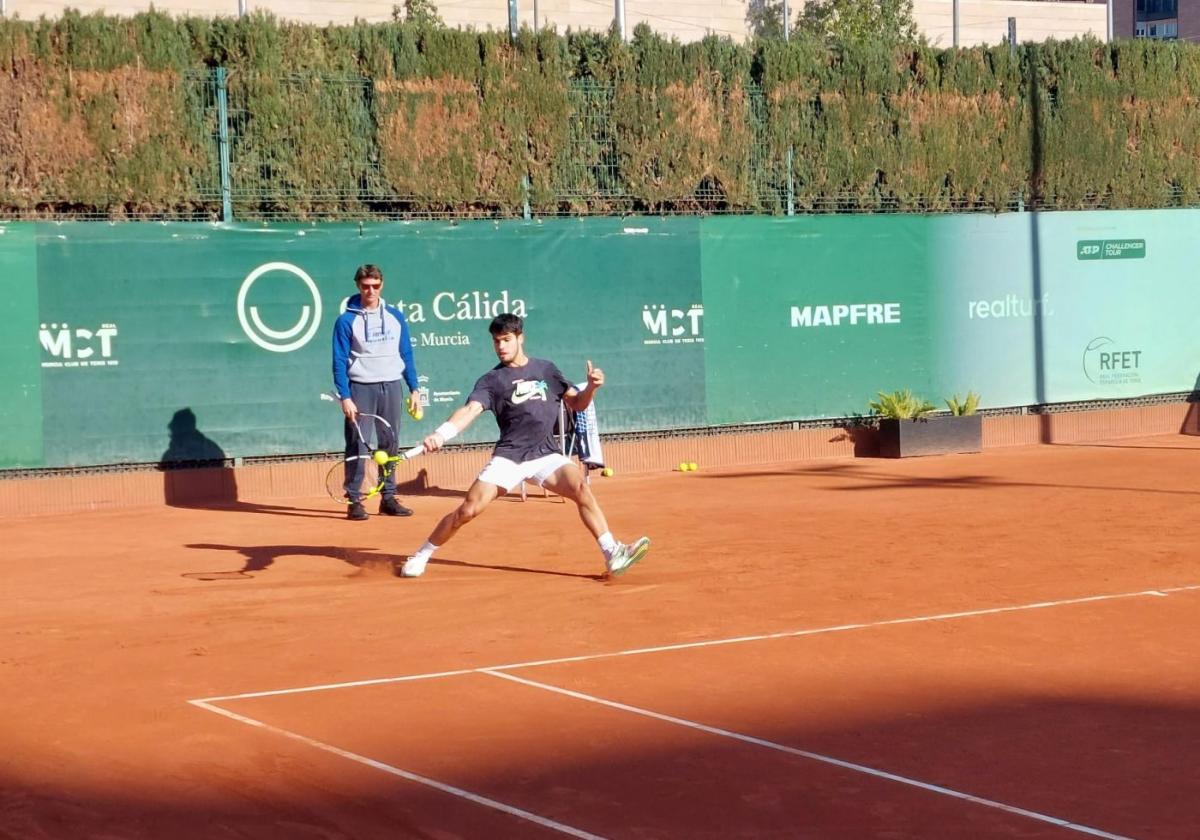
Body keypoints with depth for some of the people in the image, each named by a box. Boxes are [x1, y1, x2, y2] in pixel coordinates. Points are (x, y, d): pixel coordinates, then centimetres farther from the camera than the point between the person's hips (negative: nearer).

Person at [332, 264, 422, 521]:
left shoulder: (396, 317, 9)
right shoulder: (346, 321, -3)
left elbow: (407, 355, 13)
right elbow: (339, 362, -5)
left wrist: (414, 389, 7)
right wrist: (345, 397, -13)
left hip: (391, 387, 4)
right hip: (361, 388, -4)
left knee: (390, 445, 7)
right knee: (357, 446, -5)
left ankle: (388, 498, 13)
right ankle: (354, 501, -2)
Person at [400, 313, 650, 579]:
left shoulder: (545, 369, 14)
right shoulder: (491, 380, 5)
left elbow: (576, 403, 19)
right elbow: (470, 410, -12)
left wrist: (591, 387, -4)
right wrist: (440, 435, -31)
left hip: (546, 454, 1)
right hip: (509, 455, -1)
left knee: (580, 488, -25)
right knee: (469, 509, -9)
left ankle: (612, 555, -23)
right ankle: (421, 557, 11)